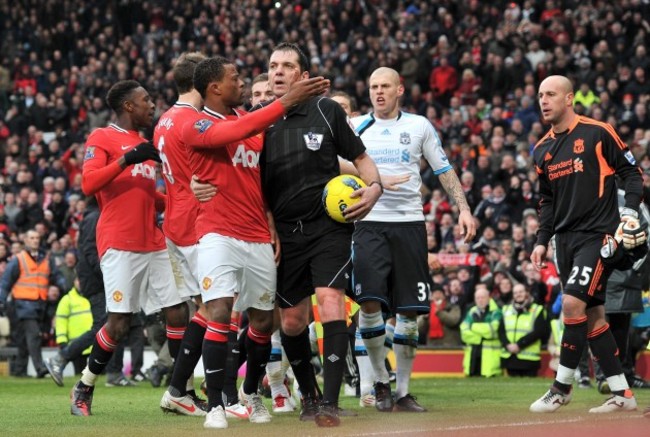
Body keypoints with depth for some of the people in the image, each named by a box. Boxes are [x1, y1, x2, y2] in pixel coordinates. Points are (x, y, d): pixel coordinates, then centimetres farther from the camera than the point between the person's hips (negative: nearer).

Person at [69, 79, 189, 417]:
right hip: (120, 245, -8)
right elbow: (88, 184, -16)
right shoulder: (102, 139, -1)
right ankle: (83, 389, 9)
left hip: (154, 244, 8)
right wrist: (127, 159, -23)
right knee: (119, 322, -8)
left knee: (178, 313, 0)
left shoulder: (144, 145, 23)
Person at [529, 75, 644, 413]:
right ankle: (622, 394, 11)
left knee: (573, 302, -18)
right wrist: (541, 241, 12)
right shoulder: (542, 150, 13)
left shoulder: (597, 133, -6)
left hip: (599, 233, -7)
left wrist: (630, 212, -15)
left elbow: (631, 172, -2)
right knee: (592, 315, 6)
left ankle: (562, 386, -8)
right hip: (566, 239, 7)